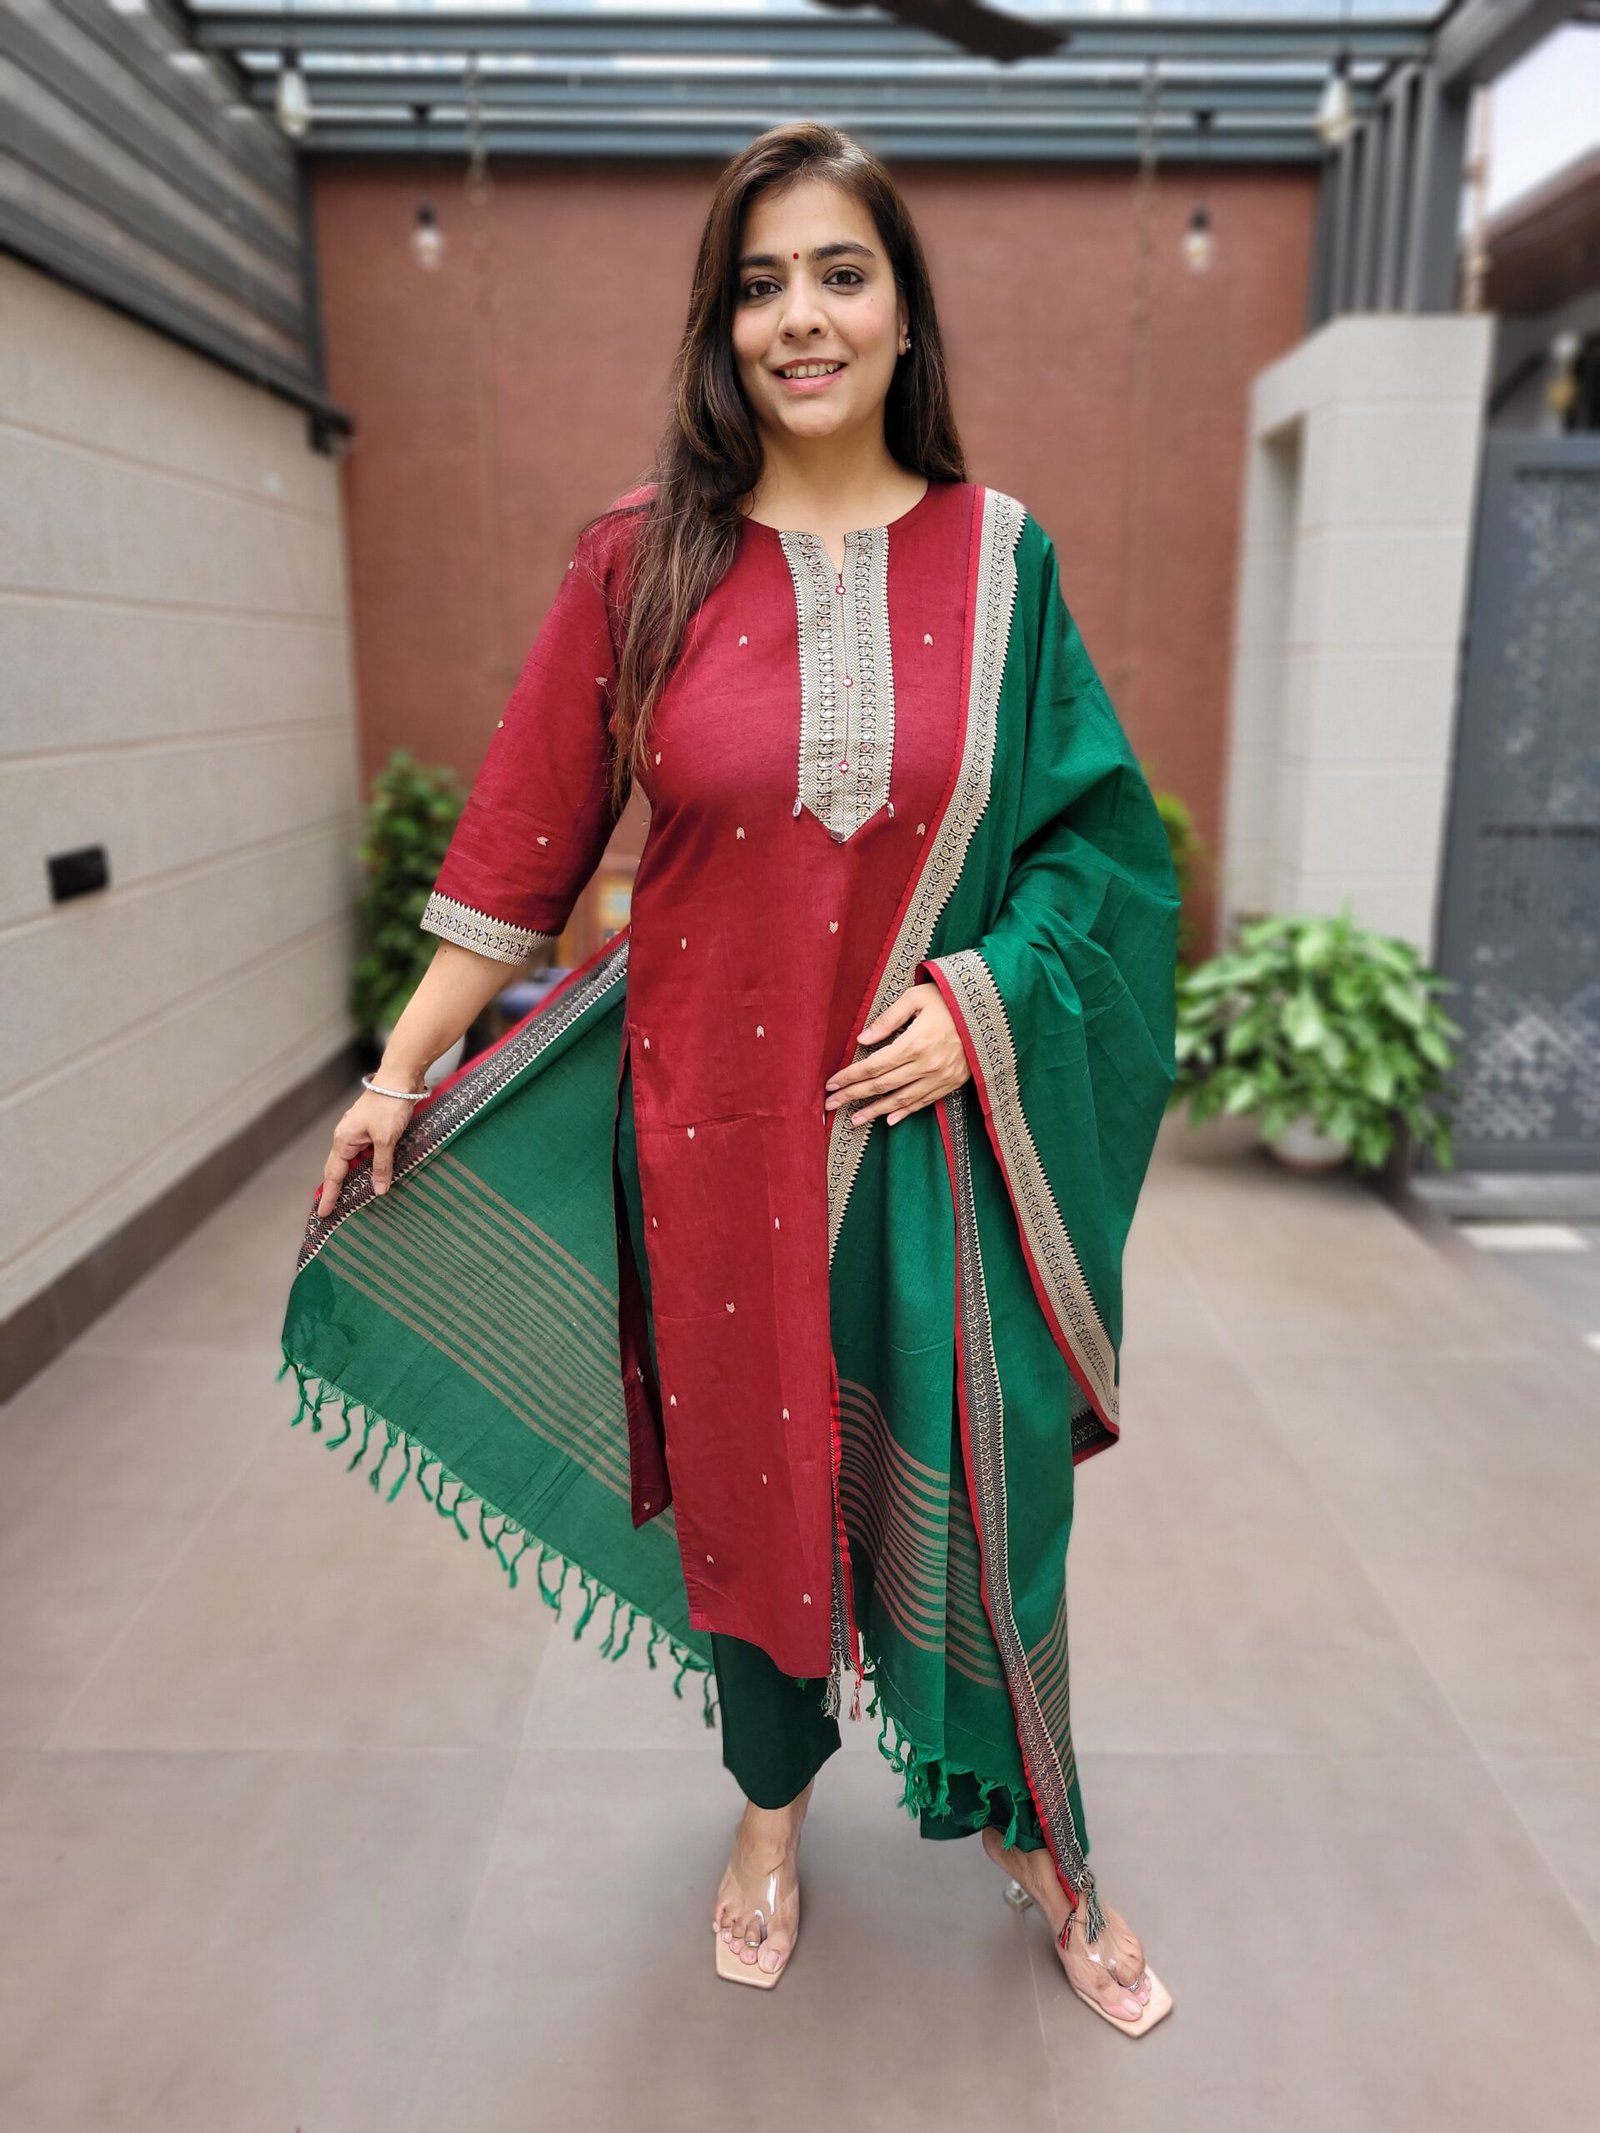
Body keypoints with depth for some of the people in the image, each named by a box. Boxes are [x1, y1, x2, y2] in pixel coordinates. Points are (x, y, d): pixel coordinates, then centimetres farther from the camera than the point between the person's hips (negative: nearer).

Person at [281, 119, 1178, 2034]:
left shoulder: (998, 557, 1)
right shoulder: (644, 558, -2)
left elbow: (1095, 828, 4)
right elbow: (526, 842, 0)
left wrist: (984, 996, -12)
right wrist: (400, 1074, -1)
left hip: (934, 1119, 0)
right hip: (714, 1113, 0)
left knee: (977, 1481, 9)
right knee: (743, 1465, 15)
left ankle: (1032, 1831, 39)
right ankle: (773, 1804, 44)